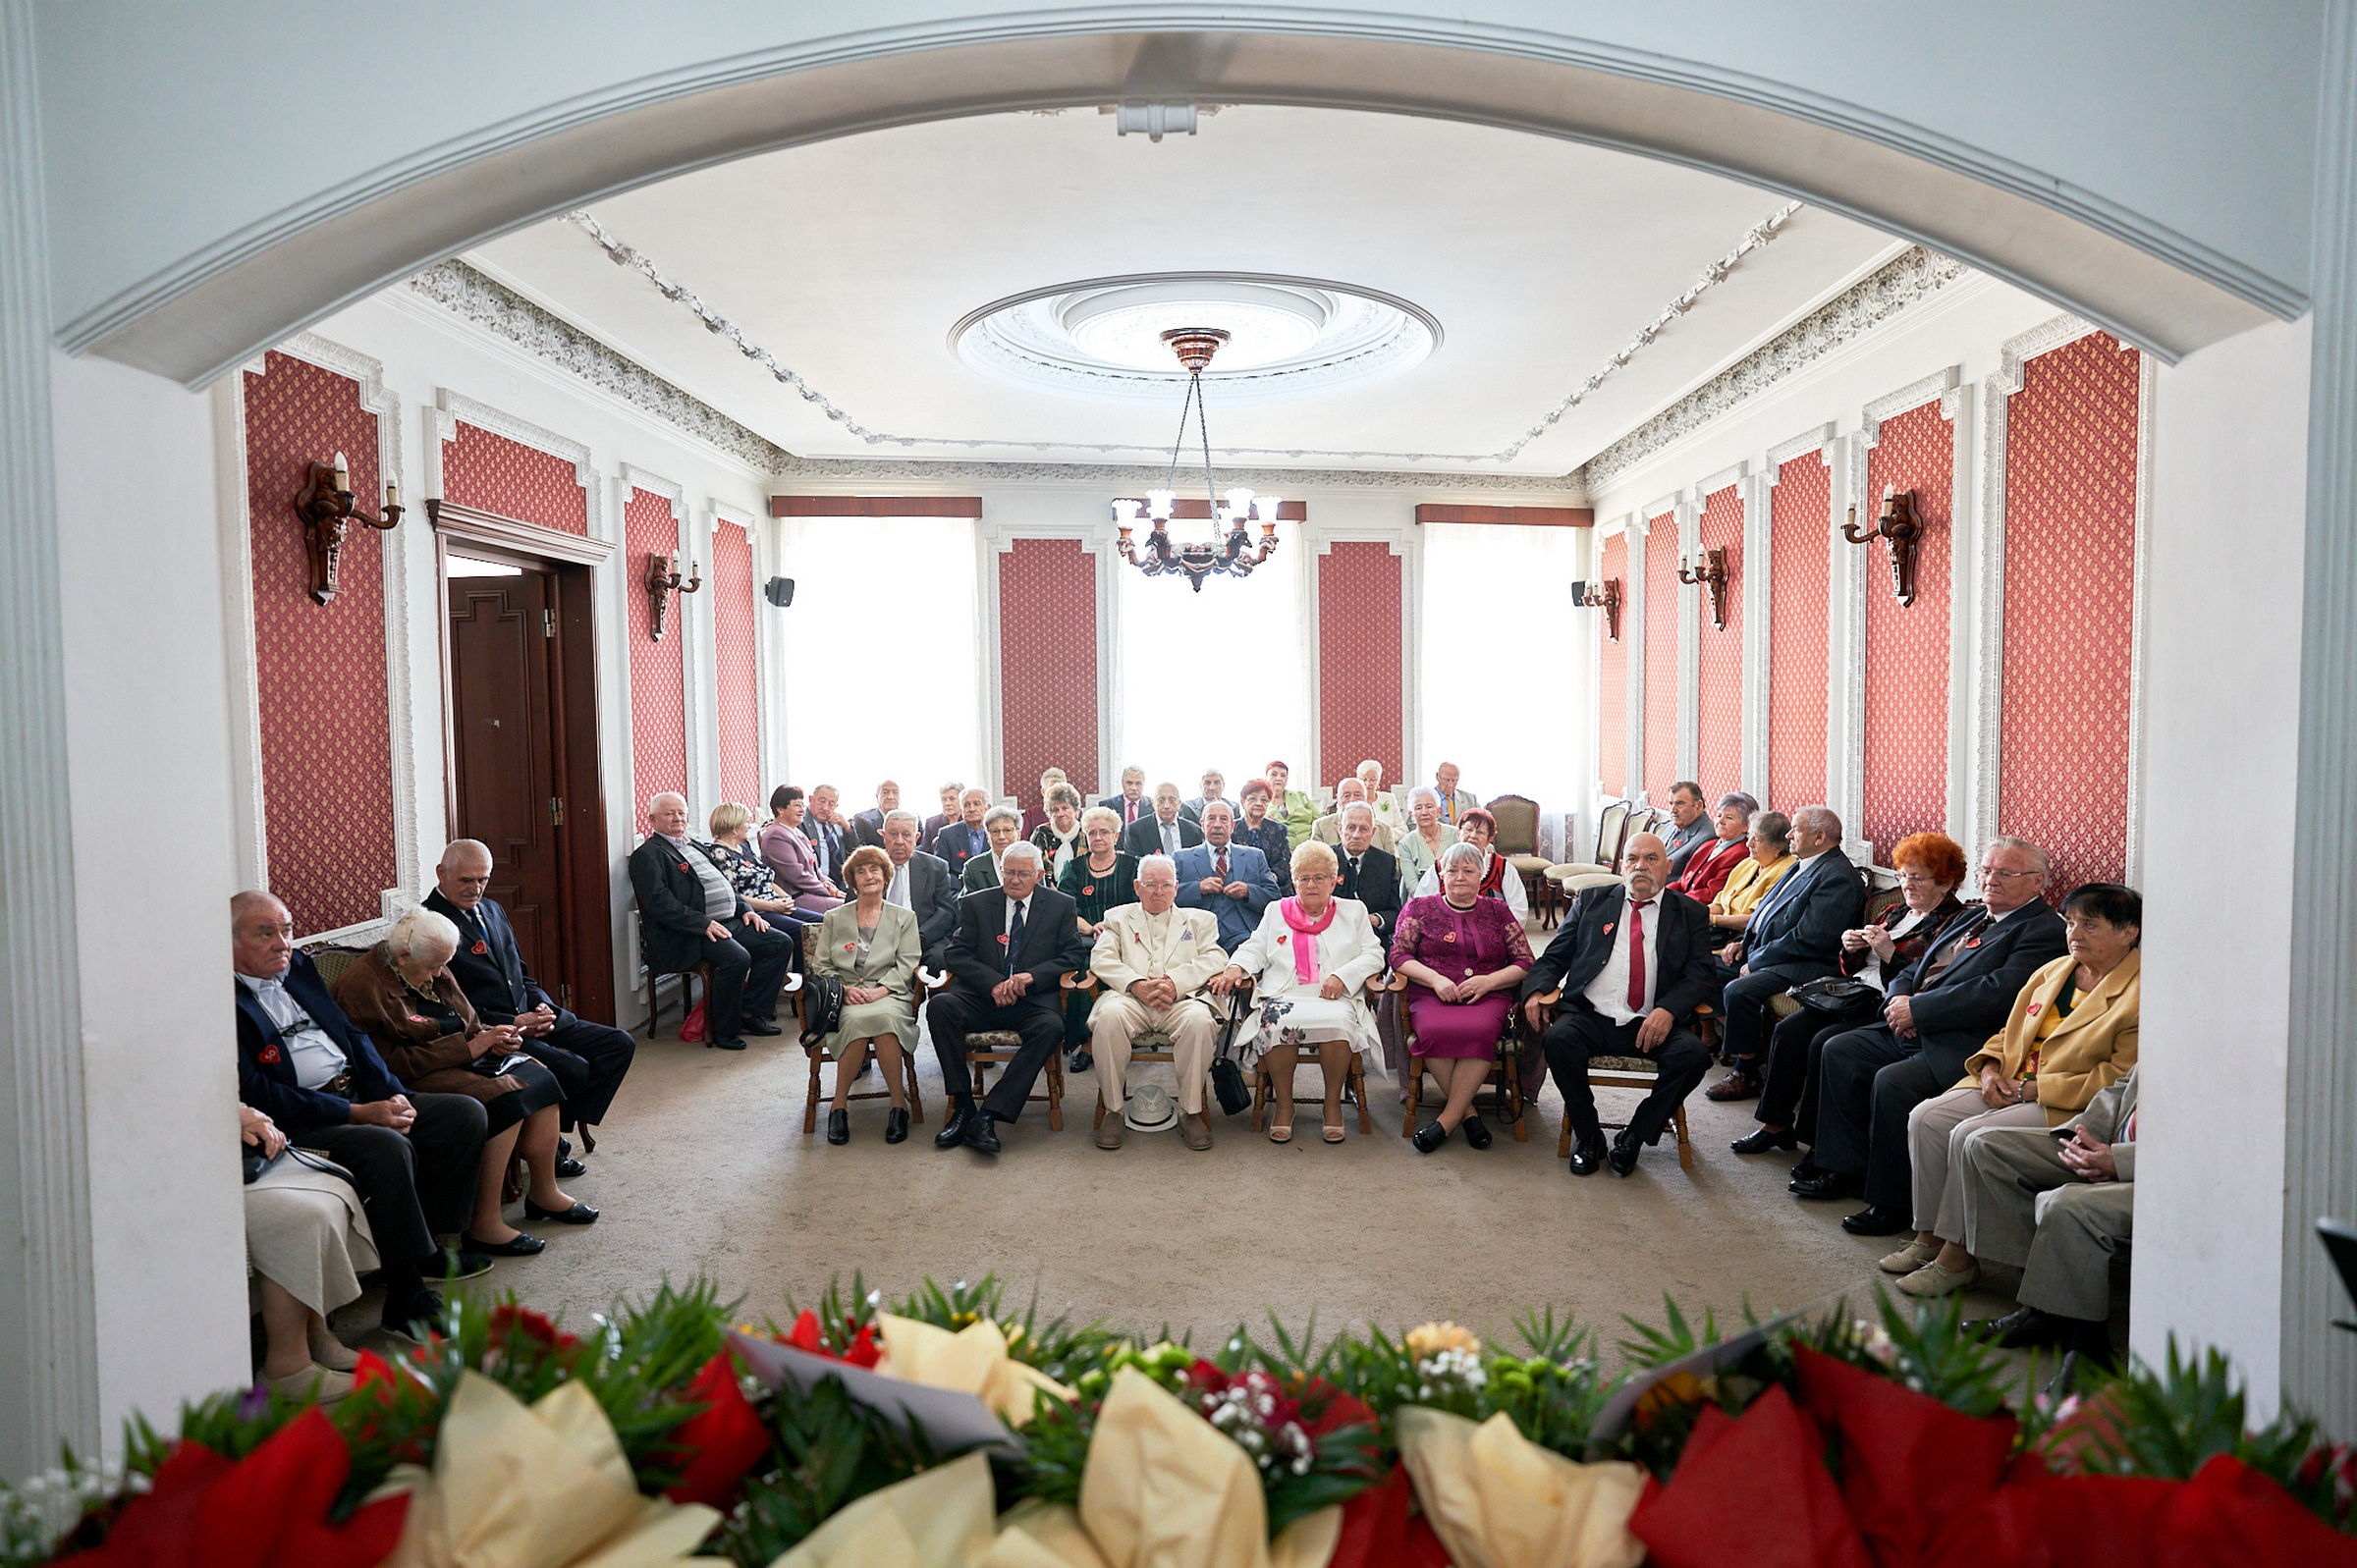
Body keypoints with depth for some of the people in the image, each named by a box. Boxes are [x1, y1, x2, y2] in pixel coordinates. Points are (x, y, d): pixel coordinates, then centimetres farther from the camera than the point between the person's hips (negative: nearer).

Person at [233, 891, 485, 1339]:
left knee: (466, 1113, -4)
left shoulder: (299, 967, 15)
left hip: (361, 1096, 9)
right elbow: (257, 1095, -17)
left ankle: (425, 1243, 3)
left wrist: (393, 1096, 0)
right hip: (298, 1124, -9)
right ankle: (407, 1294, -21)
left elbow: (352, 1036, 17)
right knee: (387, 1147, -33)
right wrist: (358, 1113, -19)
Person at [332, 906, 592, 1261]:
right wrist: (467, 1048, -21)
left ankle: (543, 1192, -1)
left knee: (540, 1079, -12)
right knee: (504, 1098, -30)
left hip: (466, 1058, 9)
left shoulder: (432, 971, 12)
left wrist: (489, 1037, -2)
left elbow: (465, 1024, 22)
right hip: (417, 1079, -9)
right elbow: (392, 1063, -21)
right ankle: (484, 1224, -25)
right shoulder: (361, 986, -15)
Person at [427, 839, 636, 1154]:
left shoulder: (492, 910, 17)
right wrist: (511, 1023, -19)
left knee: (620, 1044, -3)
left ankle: (573, 1121, 3)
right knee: (575, 1069, -26)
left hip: (529, 1015, 9)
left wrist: (542, 1005, 1)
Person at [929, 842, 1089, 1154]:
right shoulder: (975, 904, 11)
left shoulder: (1061, 906, 10)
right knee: (940, 1005, -29)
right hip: (982, 997, 1)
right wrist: (993, 984, -15)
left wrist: (1032, 976, -14)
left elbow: (1074, 955, 4)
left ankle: (987, 1116, -33)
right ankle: (963, 1105, -22)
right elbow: (958, 955, 3)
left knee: (1051, 1027, -34)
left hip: (1033, 1000, -1)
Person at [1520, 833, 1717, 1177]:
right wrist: (1536, 991, -7)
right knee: (1558, 1039, -31)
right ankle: (1588, 1138, -8)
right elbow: (1554, 956, 15)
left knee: (1693, 1054, -29)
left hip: (1654, 1024, 0)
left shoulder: (1689, 912, 14)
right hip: (1591, 1017, 0)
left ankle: (1634, 1137, -7)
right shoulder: (1591, 900, 17)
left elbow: (1702, 971, 3)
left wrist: (1668, 1010, -16)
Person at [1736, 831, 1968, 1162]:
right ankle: (1776, 1125, -3)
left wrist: (1889, 952, -19)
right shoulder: (1895, 912, 21)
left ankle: (1821, 1145, -15)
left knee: (1825, 1043, -28)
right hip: (1857, 996, 8)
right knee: (1788, 1031, -12)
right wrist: (1851, 947, 4)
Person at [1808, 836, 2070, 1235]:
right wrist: (1899, 998, -1)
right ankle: (1848, 1169, 11)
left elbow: (1998, 995, -21)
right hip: (1912, 1030, 10)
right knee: (1840, 1050, 3)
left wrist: (1917, 1009, -17)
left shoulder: (2045, 931, -8)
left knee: (1892, 1082, -29)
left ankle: (1889, 1203, -12)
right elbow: (1917, 967, 23)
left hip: (1963, 1045, -10)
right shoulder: (1972, 918, 22)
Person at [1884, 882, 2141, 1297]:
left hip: (2068, 1108, -8)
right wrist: (1991, 1068, 0)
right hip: (2011, 1087, 8)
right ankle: (1929, 1236, -5)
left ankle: (1958, 1256, -13)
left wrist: (2030, 1088, -17)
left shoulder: (2143, 994, -9)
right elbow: (2011, 1033, 23)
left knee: (1971, 1135, -27)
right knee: (1926, 1118, -13)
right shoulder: (2053, 971, 17)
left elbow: (2119, 1078, -16)